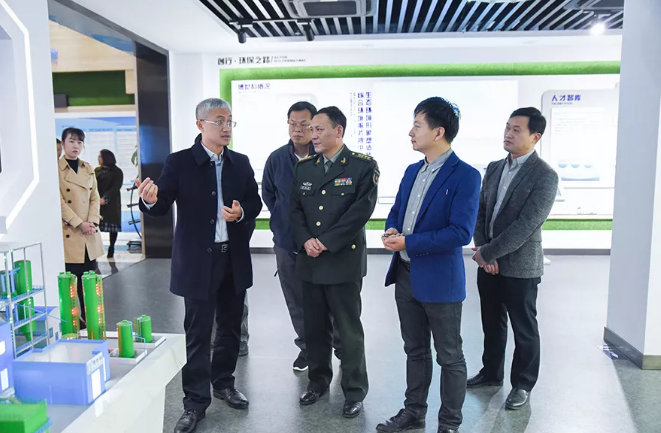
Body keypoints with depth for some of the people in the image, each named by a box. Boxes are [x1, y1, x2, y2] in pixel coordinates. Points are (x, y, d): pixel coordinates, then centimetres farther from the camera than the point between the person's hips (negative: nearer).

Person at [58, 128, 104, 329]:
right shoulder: (57, 168, -4)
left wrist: (92, 222, -4)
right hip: (68, 234, -5)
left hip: (89, 235, 5)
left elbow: (95, 198, 10)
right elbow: (59, 201, -9)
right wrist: (79, 224, -15)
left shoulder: (88, 169, 13)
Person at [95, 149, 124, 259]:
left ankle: (111, 248, 13)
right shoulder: (97, 170, 13)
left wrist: (105, 198, -21)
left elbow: (116, 187, -9)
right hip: (98, 202, 3)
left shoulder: (117, 172, 0)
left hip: (111, 203, -3)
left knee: (112, 225, 2)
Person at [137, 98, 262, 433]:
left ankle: (223, 383, 38)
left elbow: (255, 202, 8)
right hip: (198, 261, -4)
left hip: (235, 258, 4)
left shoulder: (241, 163, 6)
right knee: (197, 333, 4)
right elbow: (161, 208, -11)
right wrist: (150, 200, -34)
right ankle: (195, 401, 21)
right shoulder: (179, 162, -6)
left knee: (230, 327, 17)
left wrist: (242, 212, -13)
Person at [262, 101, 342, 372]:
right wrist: (283, 221, 12)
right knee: (297, 303, 14)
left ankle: (341, 346, 30)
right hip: (287, 244, 4)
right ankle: (306, 347, 32)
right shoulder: (276, 159, 2)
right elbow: (268, 194, 16)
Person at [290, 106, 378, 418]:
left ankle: (354, 391, 22)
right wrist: (305, 241, -9)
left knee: (349, 330, 5)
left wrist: (326, 242, -16)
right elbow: (295, 209, 8)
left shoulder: (363, 166, -5)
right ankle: (318, 380, 34)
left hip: (344, 260, -5)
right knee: (314, 327, 15)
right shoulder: (303, 167, 11)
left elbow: (361, 211, -14)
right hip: (309, 260, 5)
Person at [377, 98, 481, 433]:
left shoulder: (465, 176, -14)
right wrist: (391, 232, -7)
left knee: (449, 357, 11)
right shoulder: (412, 171, 10)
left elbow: (461, 232, -22)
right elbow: (395, 212, 16)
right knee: (415, 351, 21)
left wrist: (408, 243, -21)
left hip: (440, 280, -7)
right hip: (405, 275, 7)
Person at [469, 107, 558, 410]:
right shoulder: (494, 168, 7)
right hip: (488, 261, 6)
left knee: (524, 329, 11)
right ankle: (491, 373, 38)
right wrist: (482, 251, -6)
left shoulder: (545, 175, -14)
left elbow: (525, 226, -21)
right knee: (492, 323, 19)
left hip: (520, 266, -6)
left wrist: (487, 252, -17)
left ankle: (523, 385, 29)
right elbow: (480, 211, 7)